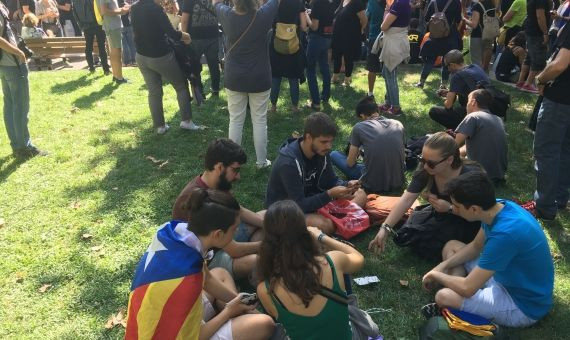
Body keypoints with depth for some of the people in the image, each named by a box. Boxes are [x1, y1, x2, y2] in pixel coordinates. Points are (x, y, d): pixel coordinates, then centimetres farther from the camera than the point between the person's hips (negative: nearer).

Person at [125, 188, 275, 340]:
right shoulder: (185, 279, -38)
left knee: (221, 273, 21)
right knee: (264, 324, -10)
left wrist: (239, 300, 4)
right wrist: (228, 311, -10)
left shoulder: (176, 231, -15)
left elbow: (206, 278, 4)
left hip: (168, 320, 8)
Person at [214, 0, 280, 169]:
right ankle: (261, 161, 16)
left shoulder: (228, 16, -9)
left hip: (234, 79, 2)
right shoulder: (263, 15, -14)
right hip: (259, 79, -1)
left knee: (235, 121, 9)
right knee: (259, 121, 7)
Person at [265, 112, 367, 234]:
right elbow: (299, 205, -29)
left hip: (310, 199, 8)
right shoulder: (288, 162, -30)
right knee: (325, 225, -36)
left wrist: (347, 185, -19)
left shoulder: (321, 151, -7)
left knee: (360, 195, 0)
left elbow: (332, 181, 3)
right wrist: (330, 194, -35)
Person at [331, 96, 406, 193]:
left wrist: (356, 154, 24)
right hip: (398, 183, 5)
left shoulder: (359, 127, -6)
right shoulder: (398, 125, 4)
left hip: (372, 186, -5)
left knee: (334, 155, 12)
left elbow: (350, 163, 1)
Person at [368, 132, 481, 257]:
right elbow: (406, 199, -24)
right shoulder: (425, 171, -19)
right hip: (441, 216, 4)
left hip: (467, 222, -4)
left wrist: (450, 208, -33)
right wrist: (385, 228, -32)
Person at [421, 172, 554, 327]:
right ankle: (452, 309, 0)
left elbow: (467, 288, -30)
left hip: (524, 305, -9)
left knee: (443, 296, -28)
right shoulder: (499, 207, -9)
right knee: (451, 246, 11)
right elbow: (475, 246, 10)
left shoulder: (505, 233, -35)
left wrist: (435, 275, -11)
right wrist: (442, 266, -1)